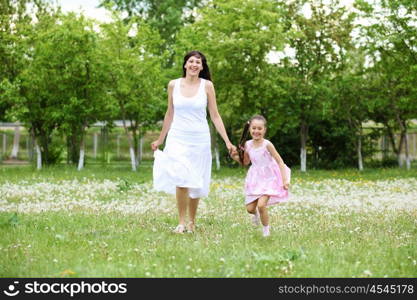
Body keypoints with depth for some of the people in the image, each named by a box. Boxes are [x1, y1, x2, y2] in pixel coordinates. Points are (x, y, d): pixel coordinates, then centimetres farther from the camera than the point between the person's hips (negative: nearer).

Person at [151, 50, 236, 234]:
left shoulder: (207, 86, 0)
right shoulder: (173, 85, 3)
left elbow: (215, 116, 3)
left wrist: (227, 142, -2)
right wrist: (160, 140, 19)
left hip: (200, 139, 0)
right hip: (178, 138, 0)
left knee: (195, 182, 5)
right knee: (181, 180, -16)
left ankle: (192, 222, 21)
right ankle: (181, 222, -7)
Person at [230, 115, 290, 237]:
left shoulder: (267, 145, -18)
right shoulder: (247, 145, -4)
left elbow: (280, 161, -16)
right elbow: (245, 162, 12)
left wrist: (285, 180, -22)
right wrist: (236, 158, -7)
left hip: (269, 178, -5)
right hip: (255, 179, 5)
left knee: (261, 205, -21)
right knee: (250, 208, 5)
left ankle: (266, 230, 4)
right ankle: (256, 214, 45)